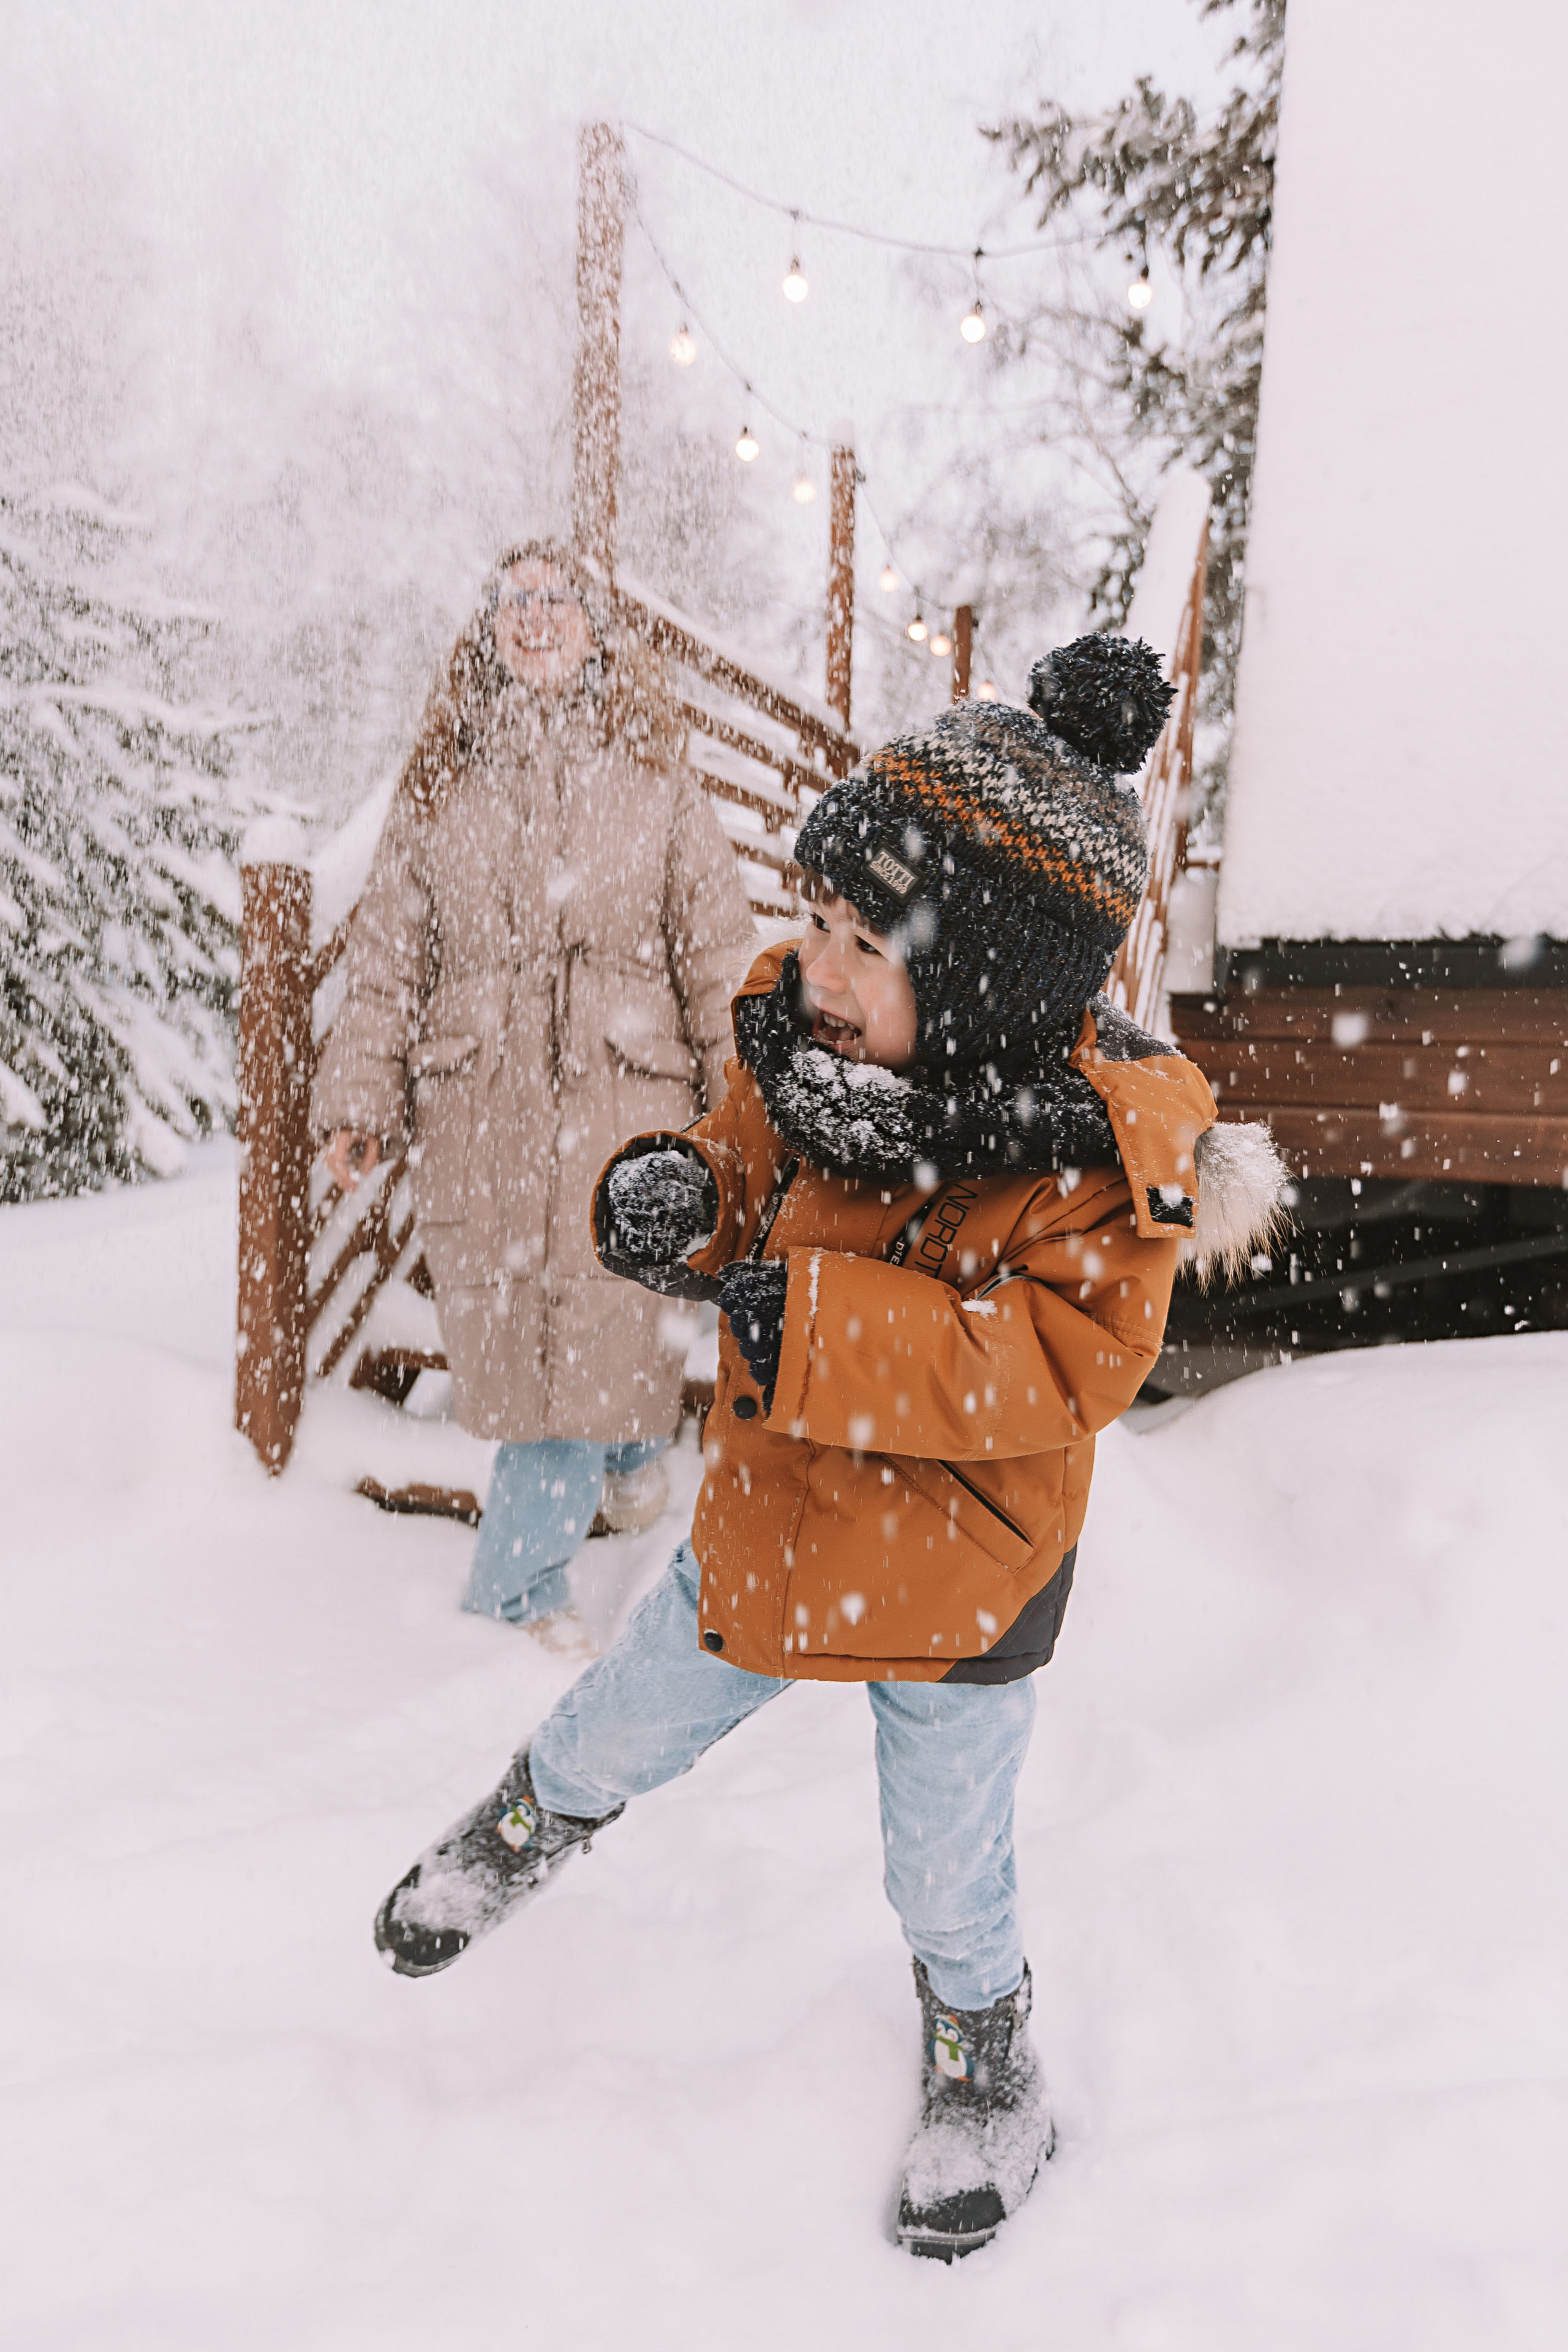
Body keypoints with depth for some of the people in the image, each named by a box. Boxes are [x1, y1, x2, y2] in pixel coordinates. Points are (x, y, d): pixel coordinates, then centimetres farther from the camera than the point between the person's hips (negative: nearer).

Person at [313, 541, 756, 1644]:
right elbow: (389, 951, 9)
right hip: (481, 1108, 2)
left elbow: (718, 943, 4)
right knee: (510, 1323, 4)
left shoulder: (657, 778, 5)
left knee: (619, 1305, 2)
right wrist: (361, 1096, 3)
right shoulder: (441, 783, 9)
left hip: (629, 1097, -1)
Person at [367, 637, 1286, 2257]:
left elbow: (1064, 1368, -32)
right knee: (615, 1735, 26)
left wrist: (821, 1327, -40)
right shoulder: (801, 1045, -12)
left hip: (958, 1578, -4)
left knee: (947, 1880, 19)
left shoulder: (1105, 1155, -27)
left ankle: (983, 2054, 52)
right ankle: (529, 1825, 61)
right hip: (766, 1521, 5)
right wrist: (673, 1201, -23)